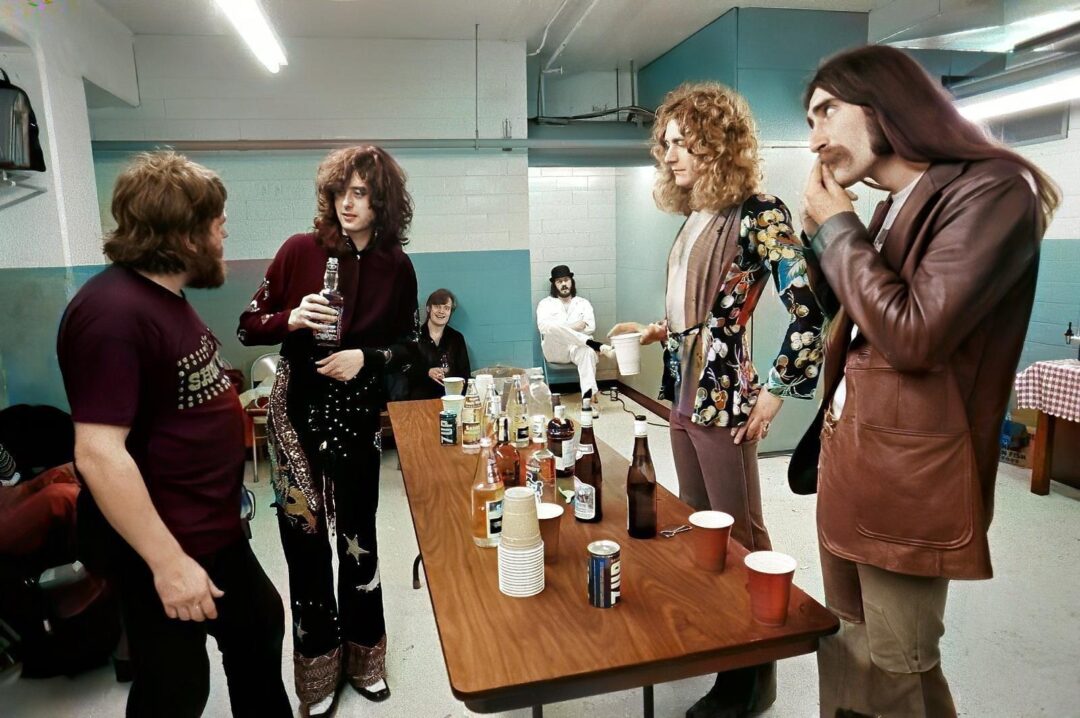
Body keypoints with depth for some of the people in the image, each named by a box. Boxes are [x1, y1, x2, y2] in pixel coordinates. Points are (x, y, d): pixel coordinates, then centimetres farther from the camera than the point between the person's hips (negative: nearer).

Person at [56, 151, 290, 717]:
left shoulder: (164, 297, 8)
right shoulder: (113, 311, -25)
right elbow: (98, 454, -29)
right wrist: (168, 561, -27)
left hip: (213, 528, 10)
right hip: (163, 549, -9)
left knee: (259, 628, 24)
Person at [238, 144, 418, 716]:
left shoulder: (397, 268, -3)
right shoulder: (300, 250, -7)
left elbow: (407, 345, 6)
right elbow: (249, 326, -2)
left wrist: (367, 357, -13)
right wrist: (292, 318, -22)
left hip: (358, 413, 1)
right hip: (298, 410, -1)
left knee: (358, 536, 10)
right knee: (304, 539, 5)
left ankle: (362, 658, 32)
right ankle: (318, 669, 27)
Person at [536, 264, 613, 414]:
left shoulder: (583, 303, 18)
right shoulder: (545, 303, 13)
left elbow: (591, 327, 3)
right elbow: (543, 326, -6)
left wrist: (565, 329, -11)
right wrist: (572, 326, -16)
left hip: (577, 348, 1)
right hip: (556, 351, -1)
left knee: (588, 351, -38)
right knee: (553, 326, -35)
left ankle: (589, 397, -49)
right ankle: (597, 346, -38)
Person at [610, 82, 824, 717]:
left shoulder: (758, 213, -12)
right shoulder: (695, 218, 13)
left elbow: (810, 309, -17)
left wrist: (776, 391, -16)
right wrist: (658, 331, 12)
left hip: (725, 399, -8)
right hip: (684, 393, 8)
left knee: (739, 535, 4)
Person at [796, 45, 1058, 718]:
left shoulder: (993, 188, -13)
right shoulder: (898, 207, 12)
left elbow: (911, 334, -24)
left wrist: (838, 227, -12)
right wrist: (824, 233, 6)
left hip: (907, 472, -8)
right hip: (848, 454, 8)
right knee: (847, 648, 20)